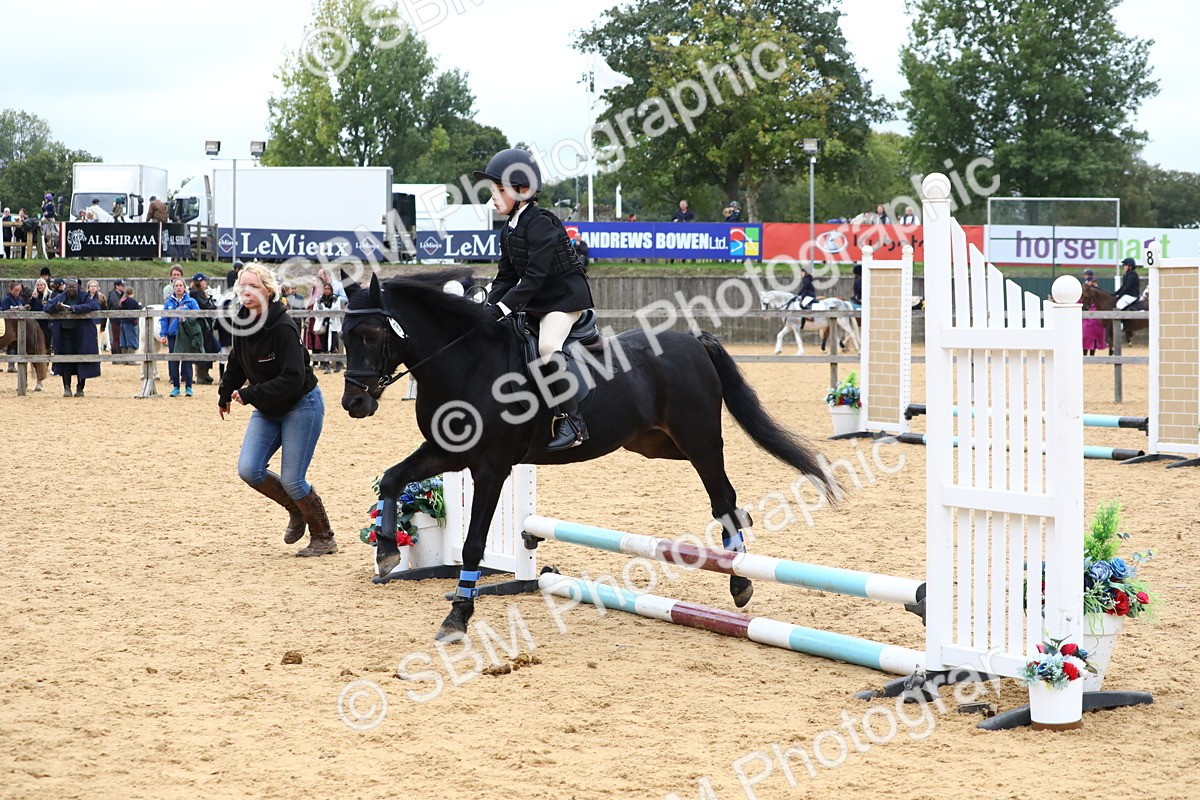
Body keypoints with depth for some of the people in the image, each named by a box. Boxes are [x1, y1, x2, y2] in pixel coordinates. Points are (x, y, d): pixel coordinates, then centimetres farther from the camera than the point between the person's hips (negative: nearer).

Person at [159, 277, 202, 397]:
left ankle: (188, 387, 8)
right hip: (172, 335, 2)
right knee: (173, 361, 3)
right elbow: (164, 319, 8)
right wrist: (162, 334, 0)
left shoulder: (191, 302, 1)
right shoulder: (169, 302, 8)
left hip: (186, 336, -2)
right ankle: (175, 387, 12)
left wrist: (186, 319, -18)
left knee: (187, 361, 0)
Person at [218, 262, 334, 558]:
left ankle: (324, 538, 15)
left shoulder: (283, 328, -24)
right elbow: (237, 364, 15)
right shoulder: (242, 323, -3)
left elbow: (292, 379, -29)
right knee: (248, 470, -6)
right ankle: (296, 511, 20)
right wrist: (225, 395, 24)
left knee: (292, 480, -7)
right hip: (267, 410, 7)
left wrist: (250, 395, -29)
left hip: (302, 406, -7)